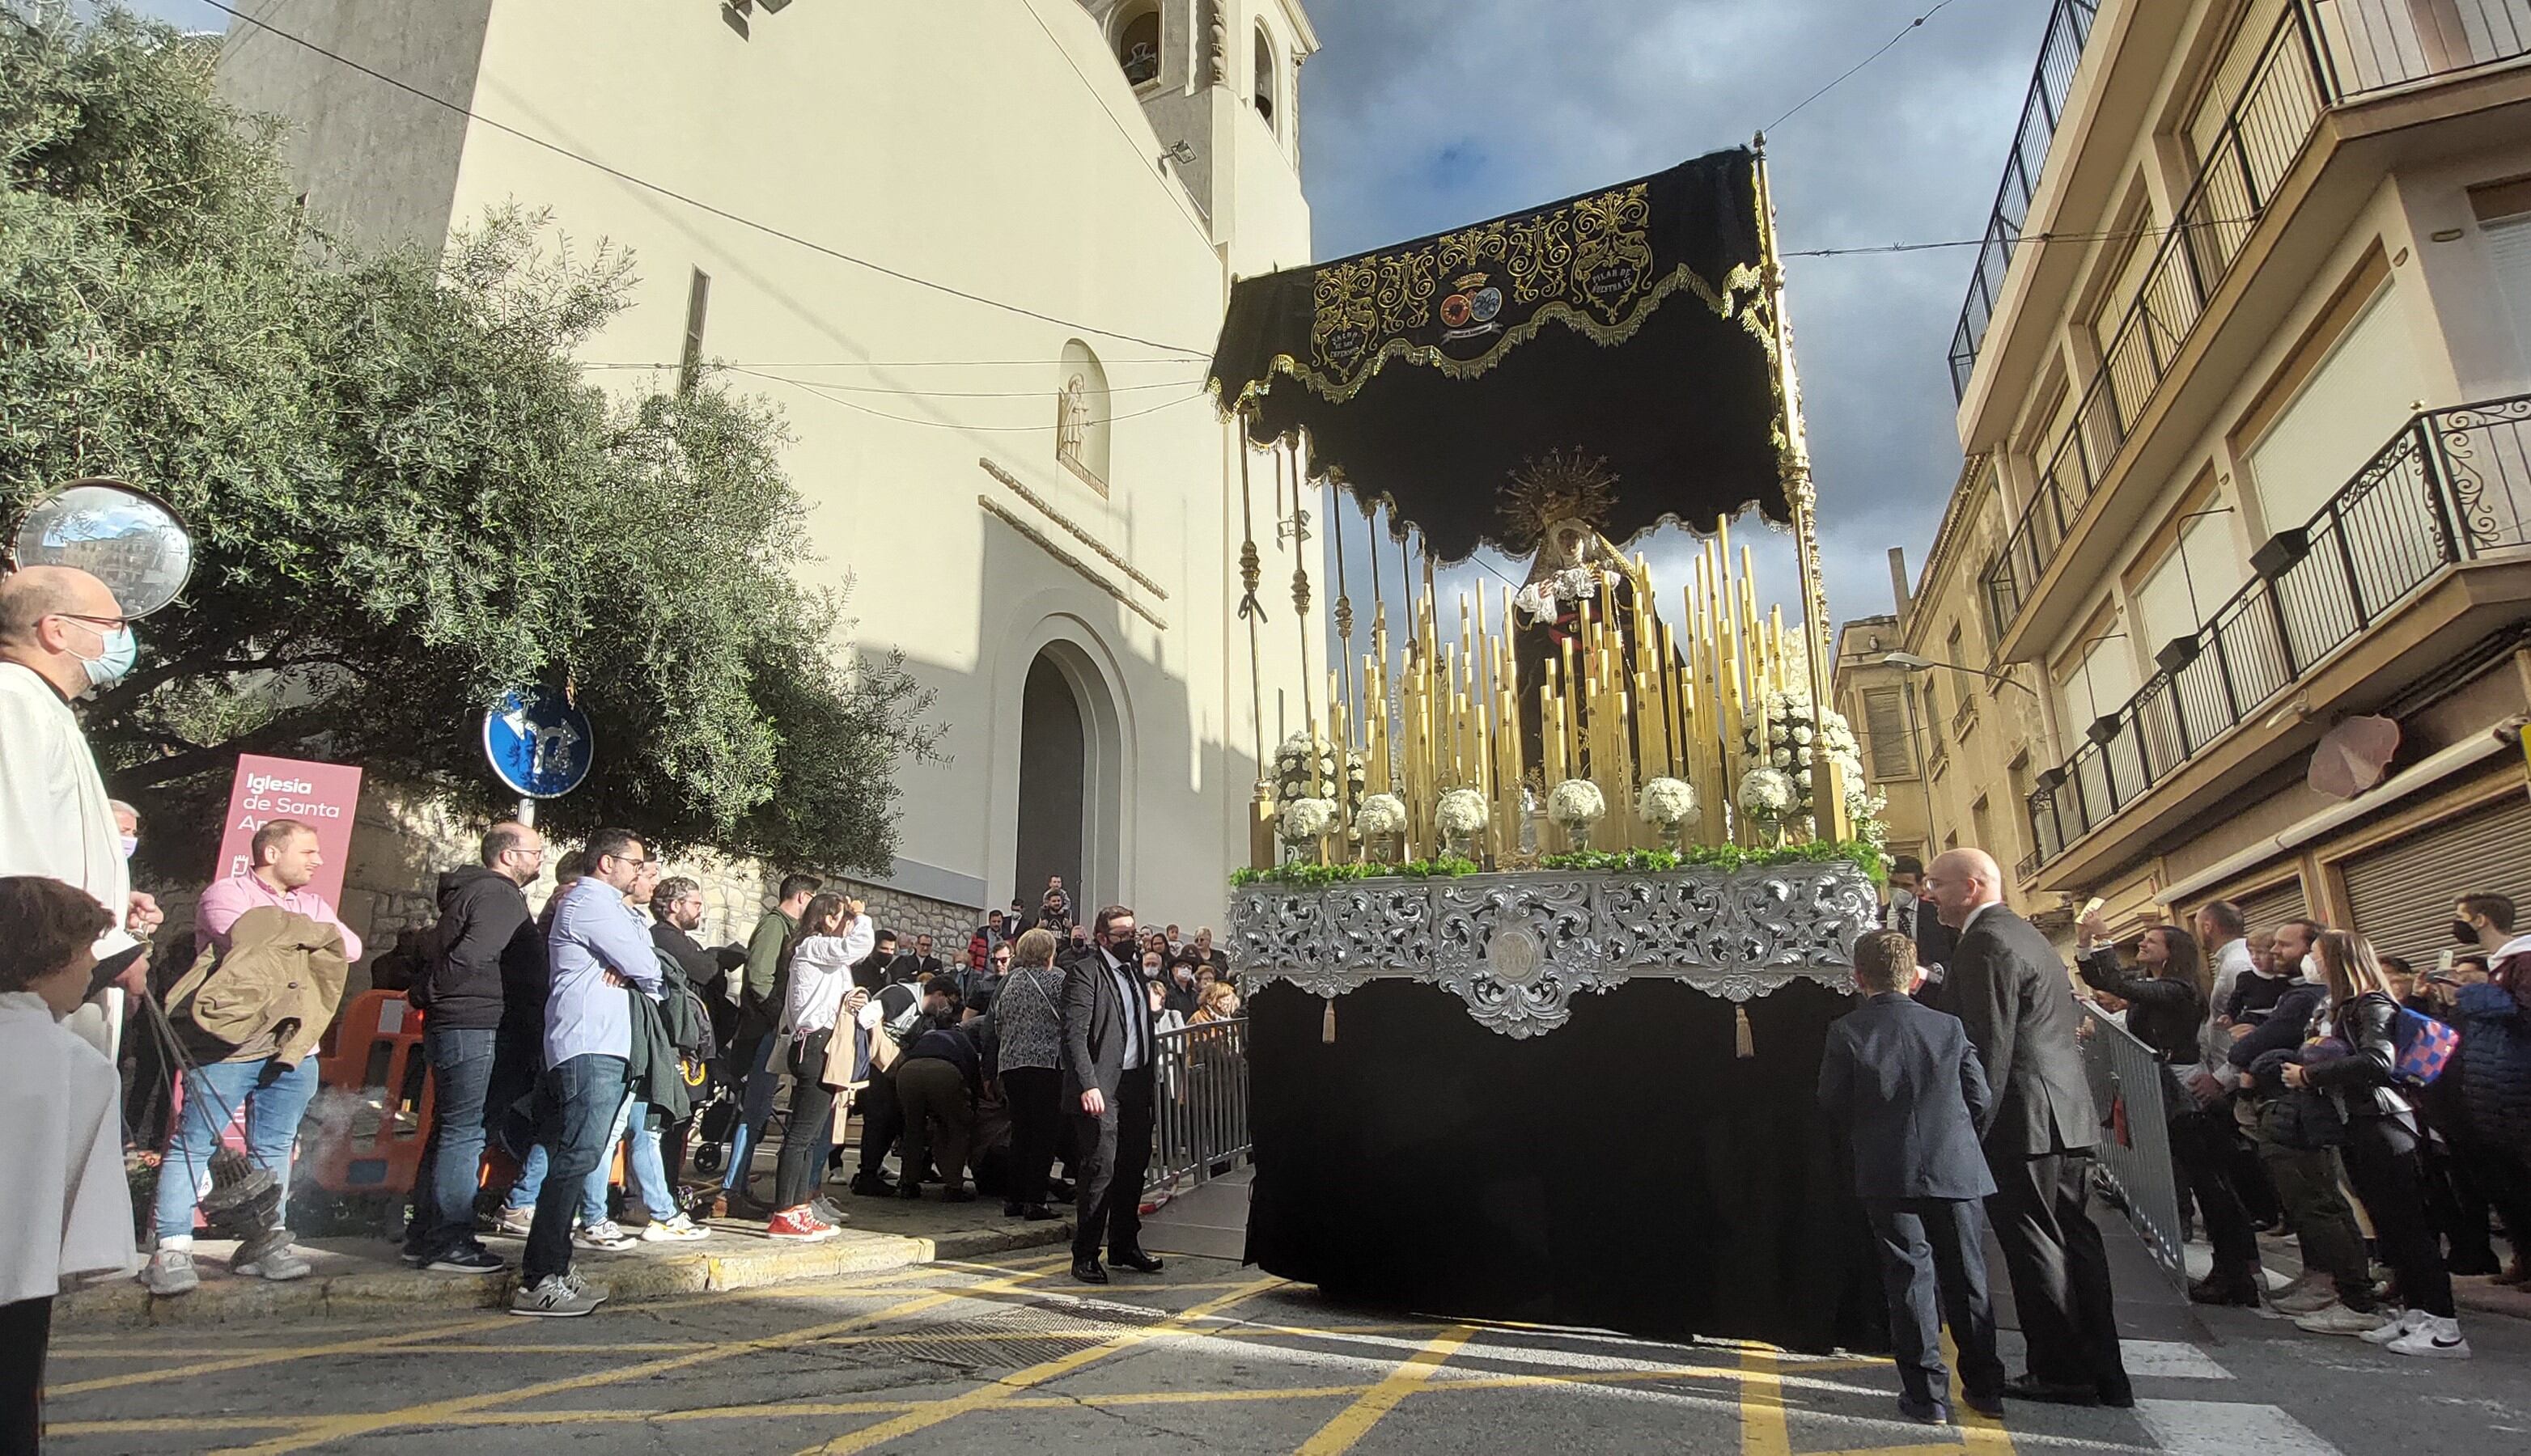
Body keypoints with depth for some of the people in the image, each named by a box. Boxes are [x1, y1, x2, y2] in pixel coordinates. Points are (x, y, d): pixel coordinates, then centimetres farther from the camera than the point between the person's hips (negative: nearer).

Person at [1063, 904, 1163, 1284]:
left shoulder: (1135, 972, 17)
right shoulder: (1085, 971, -7)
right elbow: (1075, 1033, -14)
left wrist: (1151, 1076, 12)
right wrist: (1088, 1086, -22)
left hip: (1136, 1082, 8)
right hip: (1103, 1085, -8)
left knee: (1134, 1166, 12)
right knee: (1100, 1169, -6)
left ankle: (1125, 1246, 26)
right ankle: (1085, 1256, 6)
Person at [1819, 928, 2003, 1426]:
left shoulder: (1846, 1032, -8)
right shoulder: (1949, 1026, -2)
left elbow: (1831, 1103, -5)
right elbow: (1981, 1098, 1)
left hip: (1887, 1175, -2)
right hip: (1956, 1169, 2)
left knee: (1909, 1277, 6)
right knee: (1967, 1278, 15)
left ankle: (1926, 1393, 9)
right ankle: (1984, 1386, 25)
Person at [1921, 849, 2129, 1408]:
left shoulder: (1985, 943, -16)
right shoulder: (2026, 935, 16)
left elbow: (1989, 1046, -20)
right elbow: (2067, 1020, 23)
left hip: (2022, 1121, -10)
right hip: (2066, 1116, 10)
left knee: (2036, 1248, -1)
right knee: (2074, 1240, 13)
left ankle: (2061, 1374, 8)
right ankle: (2104, 1374, 21)